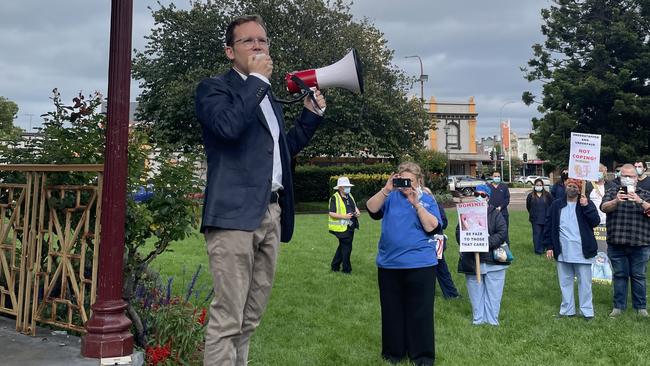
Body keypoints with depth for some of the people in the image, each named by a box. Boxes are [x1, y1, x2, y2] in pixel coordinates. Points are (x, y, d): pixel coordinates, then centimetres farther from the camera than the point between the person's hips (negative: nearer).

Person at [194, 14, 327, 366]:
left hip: (271, 213, 8)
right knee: (227, 319, -8)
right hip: (235, 212, -7)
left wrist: (311, 114, 21)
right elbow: (228, 125, -20)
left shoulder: (268, 99, 24)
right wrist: (257, 78, -9)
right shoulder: (213, 88, 2)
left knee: (250, 318, 12)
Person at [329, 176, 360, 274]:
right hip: (341, 227, -8)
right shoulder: (335, 198, -12)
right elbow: (331, 213, -16)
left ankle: (335, 266, 30)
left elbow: (355, 206, 25)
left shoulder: (350, 196, 13)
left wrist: (357, 212, 3)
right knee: (346, 247, -4)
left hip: (350, 226, 8)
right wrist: (344, 216, -24)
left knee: (342, 247, 17)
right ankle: (347, 269, 8)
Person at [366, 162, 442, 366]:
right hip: (389, 265, 2)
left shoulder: (427, 200, 4)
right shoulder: (391, 197, 6)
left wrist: (417, 204, -16)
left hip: (420, 265, -2)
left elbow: (431, 227, -8)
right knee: (392, 310, 10)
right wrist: (386, 189, -19)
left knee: (419, 312, 3)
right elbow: (372, 209, -10)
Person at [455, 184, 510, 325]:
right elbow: (459, 232, 1)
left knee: (493, 292, 4)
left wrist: (487, 242, -22)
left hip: (493, 260, -1)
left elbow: (502, 233, -8)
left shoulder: (495, 214, 2)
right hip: (471, 260, 2)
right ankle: (478, 319, 21)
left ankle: (492, 320, 15)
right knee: (475, 292, 9)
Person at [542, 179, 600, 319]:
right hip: (562, 251, 2)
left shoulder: (587, 204, 1)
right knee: (565, 282, 11)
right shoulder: (556, 205, 5)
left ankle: (587, 311, 13)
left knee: (584, 282, 4)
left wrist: (586, 206, -20)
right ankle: (567, 309, 21)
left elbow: (595, 222, -11)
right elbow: (548, 226, 7)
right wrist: (549, 246, 3)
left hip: (582, 251, -2)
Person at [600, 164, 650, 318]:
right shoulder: (612, 193, 7)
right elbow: (604, 207, -10)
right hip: (616, 243, 0)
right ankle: (618, 306, 16)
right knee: (620, 275, 8)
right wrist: (615, 201, -30)